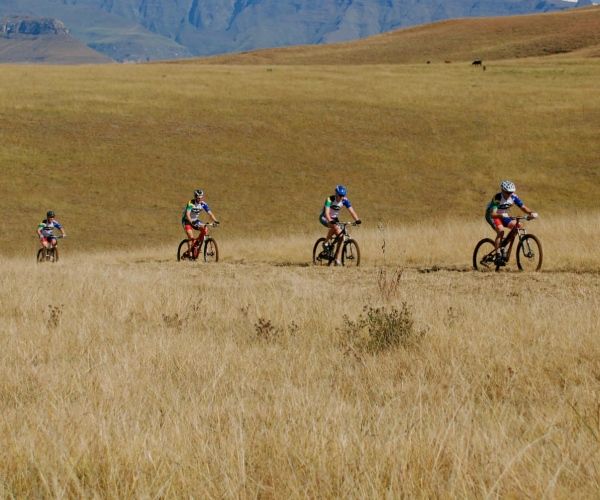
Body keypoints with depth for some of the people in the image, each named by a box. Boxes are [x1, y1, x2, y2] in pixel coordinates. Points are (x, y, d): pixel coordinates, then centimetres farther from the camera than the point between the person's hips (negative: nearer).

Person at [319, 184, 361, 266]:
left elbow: (351, 211, -22)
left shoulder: (345, 200, -15)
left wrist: (357, 219, -39)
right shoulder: (330, 199, -27)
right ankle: (327, 242, -16)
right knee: (334, 226, -37)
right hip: (324, 218, -5)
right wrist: (330, 221, -55)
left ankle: (337, 260, -3)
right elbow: (327, 212, -37)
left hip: (334, 218, 5)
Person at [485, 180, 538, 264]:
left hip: (503, 215, 6)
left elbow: (523, 207, -14)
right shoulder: (497, 198, -29)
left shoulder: (514, 197, -14)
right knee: (501, 231, -31)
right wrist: (502, 215, -55)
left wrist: (531, 213, -33)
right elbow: (493, 214, -36)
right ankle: (498, 255, -27)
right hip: (492, 216, -6)